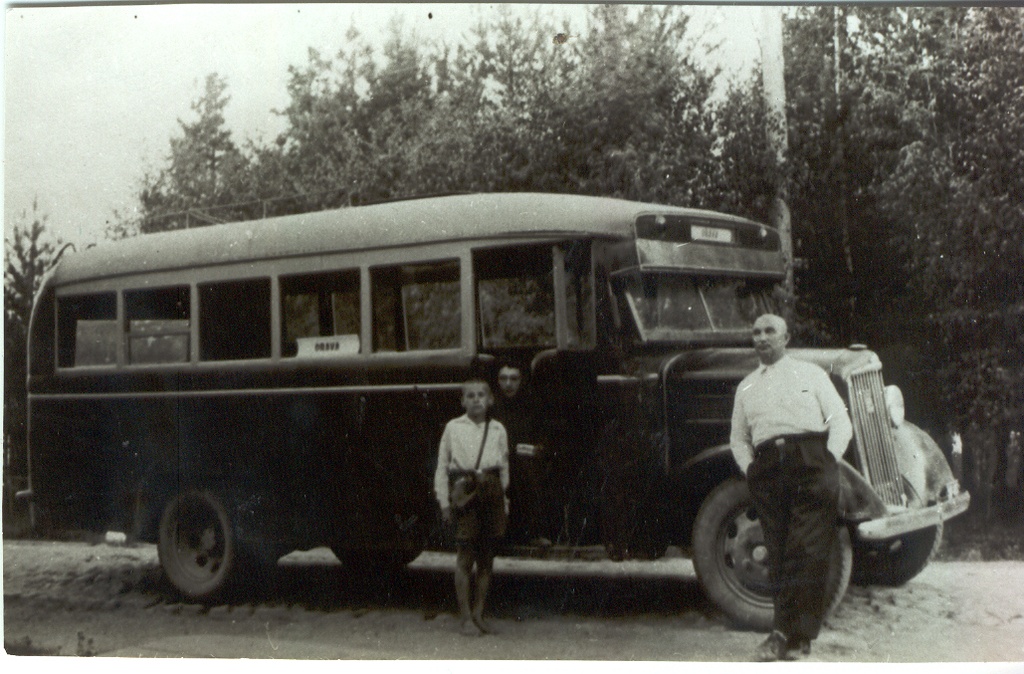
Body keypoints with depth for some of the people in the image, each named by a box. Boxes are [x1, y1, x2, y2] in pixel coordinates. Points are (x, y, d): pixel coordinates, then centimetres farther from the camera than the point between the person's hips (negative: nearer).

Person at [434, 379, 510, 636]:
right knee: (465, 556, -4)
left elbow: (504, 468, 15)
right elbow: (442, 467, 6)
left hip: (491, 491, 3)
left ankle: (478, 614, 16)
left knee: (487, 557, 6)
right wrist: (444, 502, 1)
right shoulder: (453, 428, 3)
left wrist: (504, 499, 12)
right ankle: (465, 617, 3)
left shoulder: (498, 430, 10)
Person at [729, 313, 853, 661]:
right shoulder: (746, 387, 25)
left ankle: (786, 632, -13)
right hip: (767, 466, 3)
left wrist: (829, 461, -4)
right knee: (779, 551, -4)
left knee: (807, 550, -13)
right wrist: (750, 469, 5)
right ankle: (791, 632, -2)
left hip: (811, 455, -3)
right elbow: (738, 439, 24)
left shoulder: (810, 373, 17)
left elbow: (840, 422, 11)